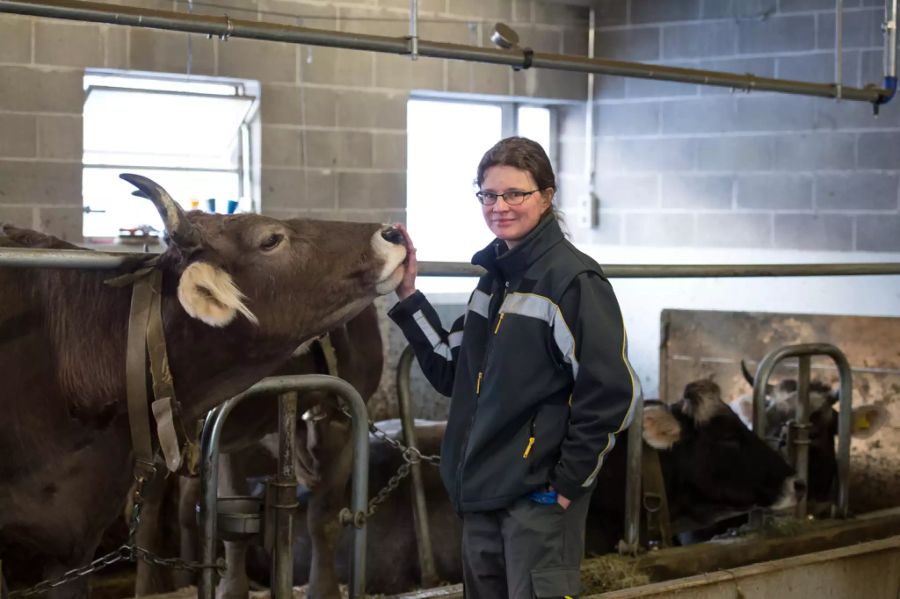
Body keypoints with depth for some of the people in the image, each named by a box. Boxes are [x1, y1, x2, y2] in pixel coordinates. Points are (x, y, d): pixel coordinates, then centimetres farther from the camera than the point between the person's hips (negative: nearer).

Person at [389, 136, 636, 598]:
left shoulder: (573, 280, -13)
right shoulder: (493, 279, 12)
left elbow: (608, 393, -16)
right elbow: (452, 374, 12)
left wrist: (569, 481, -15)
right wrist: (408, 297, 5)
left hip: (539, 496, -8)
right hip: (481, 492, 8)